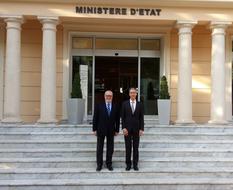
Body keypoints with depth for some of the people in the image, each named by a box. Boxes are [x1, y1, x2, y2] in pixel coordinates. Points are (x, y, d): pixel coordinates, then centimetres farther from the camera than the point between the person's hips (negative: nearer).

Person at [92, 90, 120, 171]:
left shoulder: (115, 107, 3)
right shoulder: (99, 106, -2)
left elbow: (117, 119, 5)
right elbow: (95, 118, -2)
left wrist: (117, 130, 2)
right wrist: (94, 129, -5)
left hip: (111, 131, 2)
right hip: (101, 130, -1)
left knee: (110, 149, 7)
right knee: (99, 148, 5)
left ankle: (109, 164, 18)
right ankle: (99, 164, 15)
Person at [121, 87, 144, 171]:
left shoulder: (140, 104, 5)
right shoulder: (125, 104, 3)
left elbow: (141, 118, 3)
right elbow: (123, 117, 1)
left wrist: (141, 129, -4)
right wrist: (124, 128, -8)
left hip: (136, 129, 1)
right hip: (127, 129, -1)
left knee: (136, 147, 6)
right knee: (128, 147, 4)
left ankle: (135, 164, 14)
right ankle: (128, 164, 12)